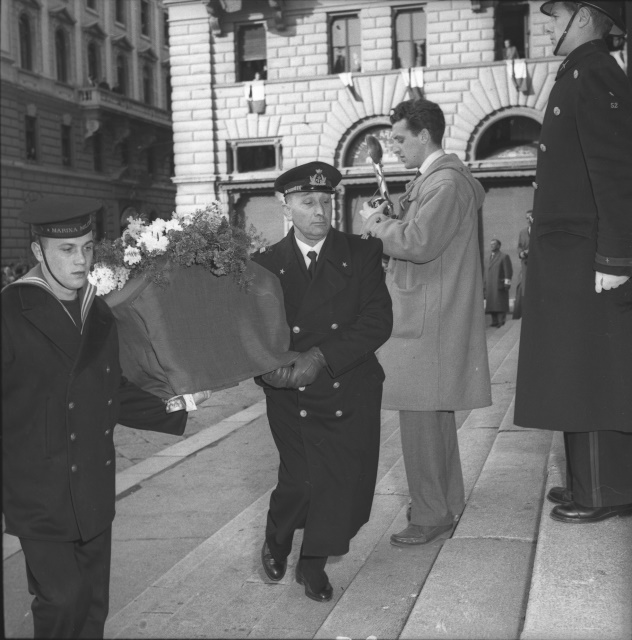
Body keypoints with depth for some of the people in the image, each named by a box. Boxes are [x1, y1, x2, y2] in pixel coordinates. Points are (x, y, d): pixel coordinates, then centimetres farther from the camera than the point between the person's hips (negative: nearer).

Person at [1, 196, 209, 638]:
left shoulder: (99, 314, 8)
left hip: (94, 491, 5)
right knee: (62, 600, -6)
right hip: (40, 493, -5)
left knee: (93, 603, 13)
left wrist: (172, 410, 8)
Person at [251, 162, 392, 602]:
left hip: (351, 394, 1)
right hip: (291, 396, 0)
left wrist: (322, 357, -18)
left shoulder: (361, 254, 2)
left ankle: (314, 563, 26)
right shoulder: (266, 264, 4)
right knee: (300, 481, -9)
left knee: (345, 482, 0)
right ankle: (277, 539, 25)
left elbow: (378, 321, -7)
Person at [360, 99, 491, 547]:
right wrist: (390, 224, 5)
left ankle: (432, 516, 3)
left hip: (428, 320, -11)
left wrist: (378, 225, -10)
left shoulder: (446, 182, -15)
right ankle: (448, 500, 30)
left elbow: (419, 243, -25)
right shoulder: (434, 178, 18)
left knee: (420, 414, -6)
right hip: (426, 314, 11)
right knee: (436, 414, 18)